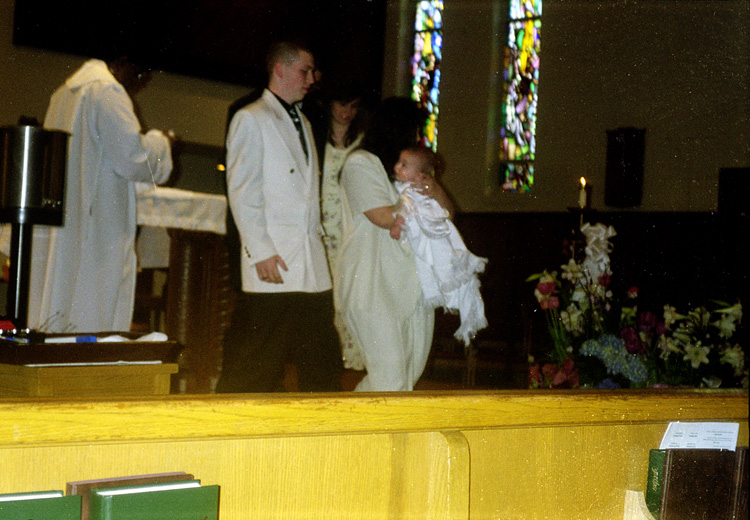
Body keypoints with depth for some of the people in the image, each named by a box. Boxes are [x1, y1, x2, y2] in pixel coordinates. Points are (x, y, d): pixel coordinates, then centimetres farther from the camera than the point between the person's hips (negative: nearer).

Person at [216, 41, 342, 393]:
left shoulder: (303, 123, 23)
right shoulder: (250, 120, 0)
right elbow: (241, 192, -8)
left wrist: (318, 238, 13)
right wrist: (261, 251, -15)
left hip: (312, 269, 7)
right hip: (272, 265, -7)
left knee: (323, 365, 6)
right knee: (255, 370, -5)